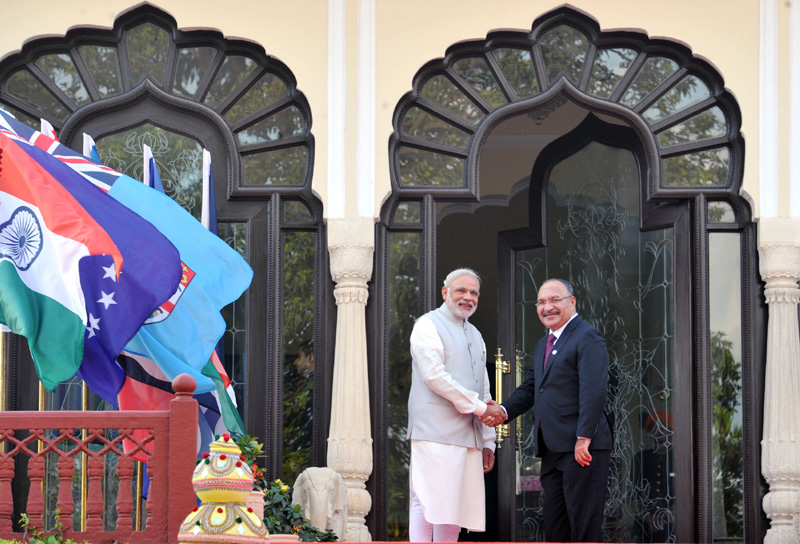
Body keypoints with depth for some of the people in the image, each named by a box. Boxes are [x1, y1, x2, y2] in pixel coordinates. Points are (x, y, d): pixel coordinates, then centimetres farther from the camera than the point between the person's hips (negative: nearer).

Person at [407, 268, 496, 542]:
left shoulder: (475, 336, 24)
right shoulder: (428, 325, 0)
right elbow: (434, 376, -13)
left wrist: (488, 441, 18)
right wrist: (479, 406, -12)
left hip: (468, 437, 8)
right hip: (435, 433, -7)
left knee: (455, 508, 4)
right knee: (427, 502, -12)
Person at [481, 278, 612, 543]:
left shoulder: (587, 337, -8)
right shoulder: (543, 345, 22)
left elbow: (594, 391, -17)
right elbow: (530, 388, 20)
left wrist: (584, 438, -23)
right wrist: (503, 411, 1)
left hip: (582, 449, -9)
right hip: (552, 451, 9)